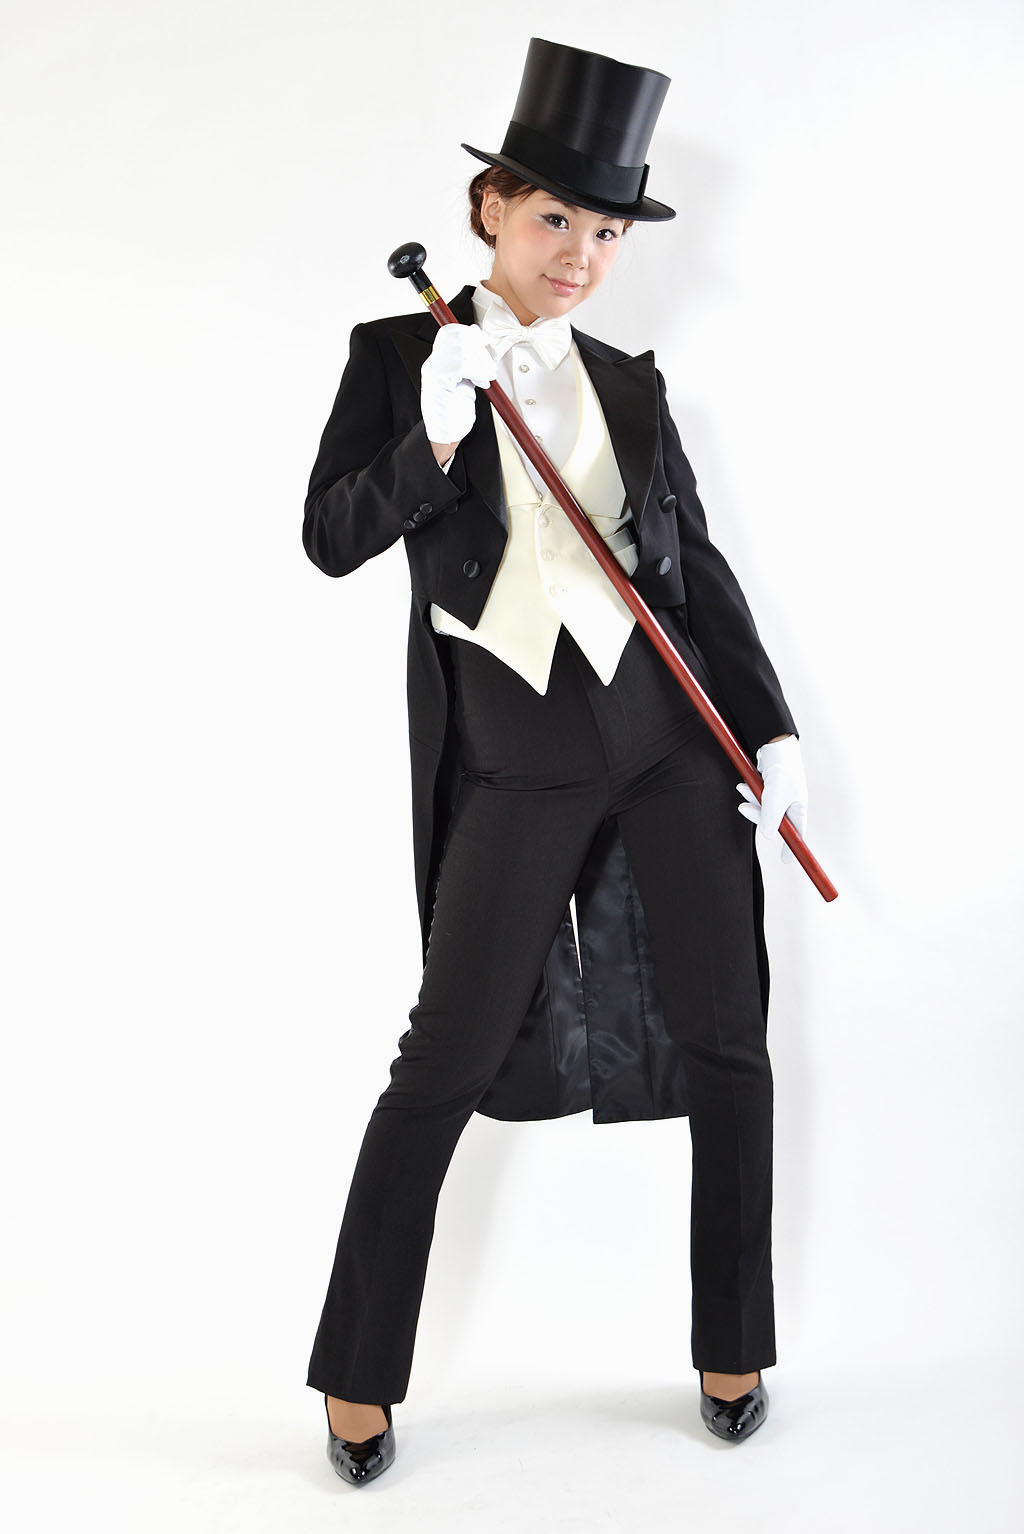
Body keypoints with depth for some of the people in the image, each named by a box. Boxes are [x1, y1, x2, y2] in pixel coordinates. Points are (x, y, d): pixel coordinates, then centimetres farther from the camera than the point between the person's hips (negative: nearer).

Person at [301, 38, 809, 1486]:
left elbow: (697, 561, 13)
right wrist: (433, 437, -18)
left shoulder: (630, 382, 14)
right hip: (516, 752, -3)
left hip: (675, 730, 4)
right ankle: (357, 1378, 16)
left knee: (727, 1042, 5)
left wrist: (772, 722, 5)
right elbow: (331, 536, -2)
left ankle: (732, 1349, 24)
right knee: (448, 1062, -2)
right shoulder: (401, 354, 5)